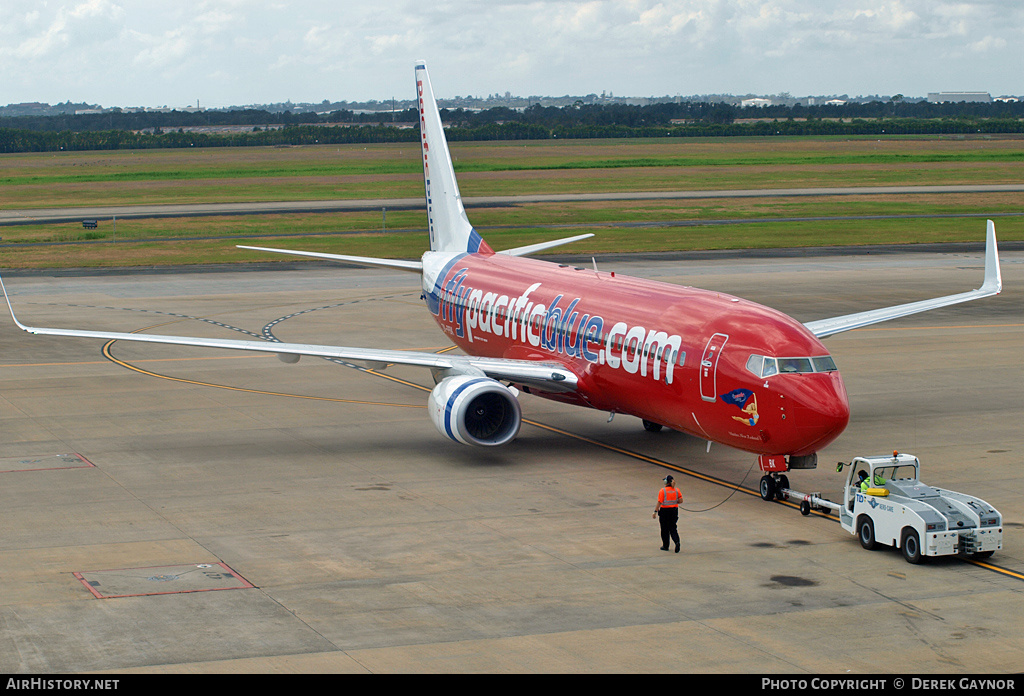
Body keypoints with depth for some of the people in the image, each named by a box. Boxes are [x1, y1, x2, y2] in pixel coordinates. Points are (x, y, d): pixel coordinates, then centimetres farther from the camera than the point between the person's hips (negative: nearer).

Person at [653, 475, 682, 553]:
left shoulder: (662, 491, -14)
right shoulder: (677, 490, 0)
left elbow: (659, 503, -16)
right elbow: (681, 500, -1)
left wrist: (655, 512, -12)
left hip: (665, 511, -4)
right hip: (674, 510, 4)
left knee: (665, 529, 9)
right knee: (672, 528, 12)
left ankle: (665, 546, 18)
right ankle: (677, 541, -11)